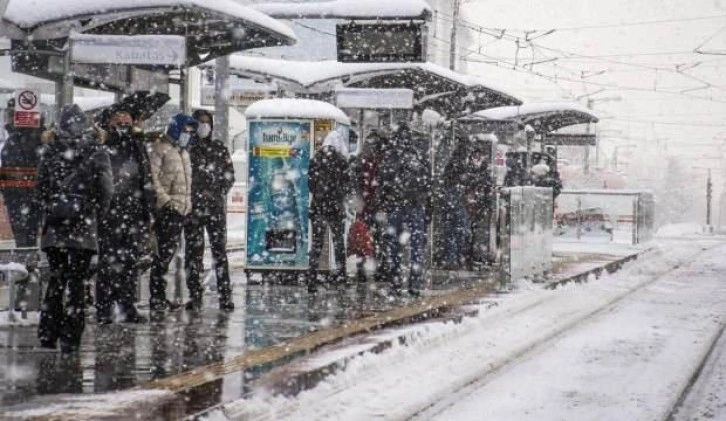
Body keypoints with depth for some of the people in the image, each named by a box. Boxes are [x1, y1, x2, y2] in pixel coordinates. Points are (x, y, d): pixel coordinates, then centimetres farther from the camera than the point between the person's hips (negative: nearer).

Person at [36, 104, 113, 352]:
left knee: (55, 279, 13)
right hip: (84, 228, -3)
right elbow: (106, 191, -5)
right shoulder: (96, 154, -5)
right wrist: (96, 214, 10)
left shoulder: (51, 154, 2)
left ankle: (48, 334, 12)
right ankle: (70, 338, 0)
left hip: (54, 227, 3)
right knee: (76, 281, 1)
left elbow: (40, 188, 6)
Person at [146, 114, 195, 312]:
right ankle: (157, 297, -9)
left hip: (181, 208, 9)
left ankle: (160, 295, 15)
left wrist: (187, 203, 19)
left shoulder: (184, 152, 22)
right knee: (164, 251, -11)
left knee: (169, 250, 10)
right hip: (166, 208, -9)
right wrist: (163, 198, -20)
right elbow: (152, 176, -15)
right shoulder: (159, 148, -6)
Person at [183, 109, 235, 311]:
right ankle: (195, 295, 6)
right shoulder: (186, 148, 7)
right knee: (193, 251, 1)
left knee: (219, 249, -5)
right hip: (192, 207, 0)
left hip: (215, 206, 0)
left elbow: (229, 175, 11)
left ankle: (225, 296, -5)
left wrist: (219, 194, 0)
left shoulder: (220, 148, 12)